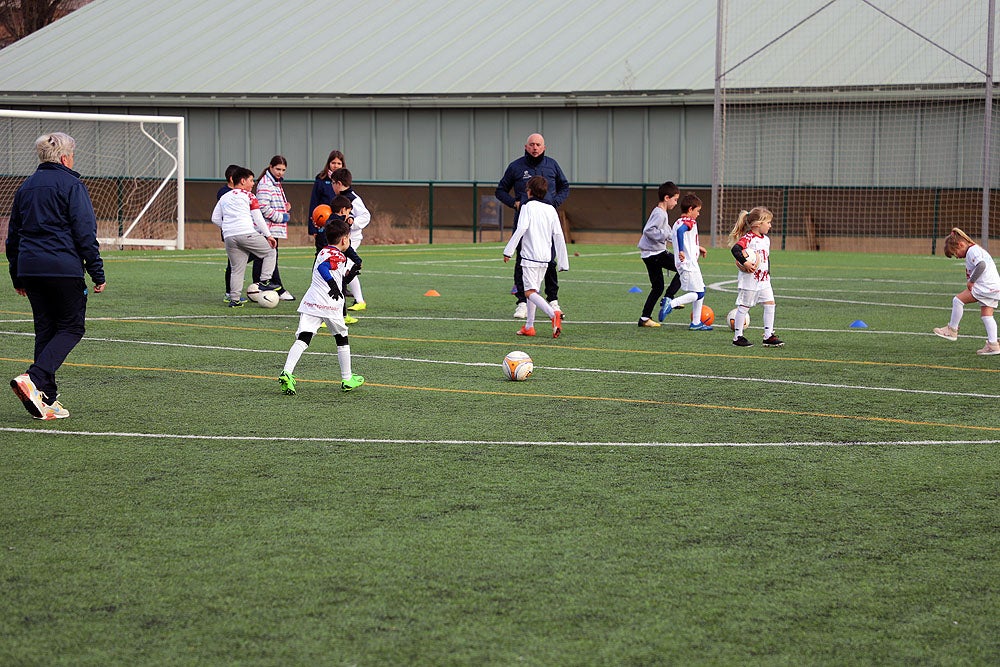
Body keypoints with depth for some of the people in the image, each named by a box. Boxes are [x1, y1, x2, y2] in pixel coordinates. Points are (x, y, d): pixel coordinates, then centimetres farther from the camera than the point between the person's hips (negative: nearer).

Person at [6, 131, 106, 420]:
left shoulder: (26, 186, 15)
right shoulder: (71, 185, -5)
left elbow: (13, 234, 20)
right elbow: (85, 233, -9)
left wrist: (17, 276, 26)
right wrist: (97, 274, -6)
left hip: (29, 267, 7)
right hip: (63, 267, -7)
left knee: (45, 329, 11)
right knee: (71, 327, 2)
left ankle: (46, 400, 8)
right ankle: (33, 379, -19)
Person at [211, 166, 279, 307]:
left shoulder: (224, 197, 21)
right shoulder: (248, 195, 5)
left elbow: (215, 218, 17)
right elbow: (258, 217, 0)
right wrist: (268, 235, 4)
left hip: (229, 237, 5)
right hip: (247, 234, -5)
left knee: (237, 269, 11)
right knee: (270, 252, 13)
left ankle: (234, 299, 4)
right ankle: (264, 281, 3)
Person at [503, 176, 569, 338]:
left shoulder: (528, 207, -5)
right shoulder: (551, 209, 11)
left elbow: (521, 229, -18)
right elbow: (558, 235, 10)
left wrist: (508, 251, -14)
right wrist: (563, 262, 12)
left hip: (530, 256, -7)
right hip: (545, 257, 7)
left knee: (530, 292, -11)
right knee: (533, 290, 19)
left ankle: (553, 314, -32)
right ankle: (529, 326, 21)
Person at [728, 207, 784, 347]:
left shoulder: (766, 239, 13)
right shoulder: (748, 238, -15)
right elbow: (735, 249, -29)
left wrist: (768, 272, 14)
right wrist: (744, 263, -34)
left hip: (763, 279, 8)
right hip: (749, 279, -8)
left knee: (770, 304, 2)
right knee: (744, 307, 0)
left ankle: (768, 336, 6)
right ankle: (737, 337, 8)